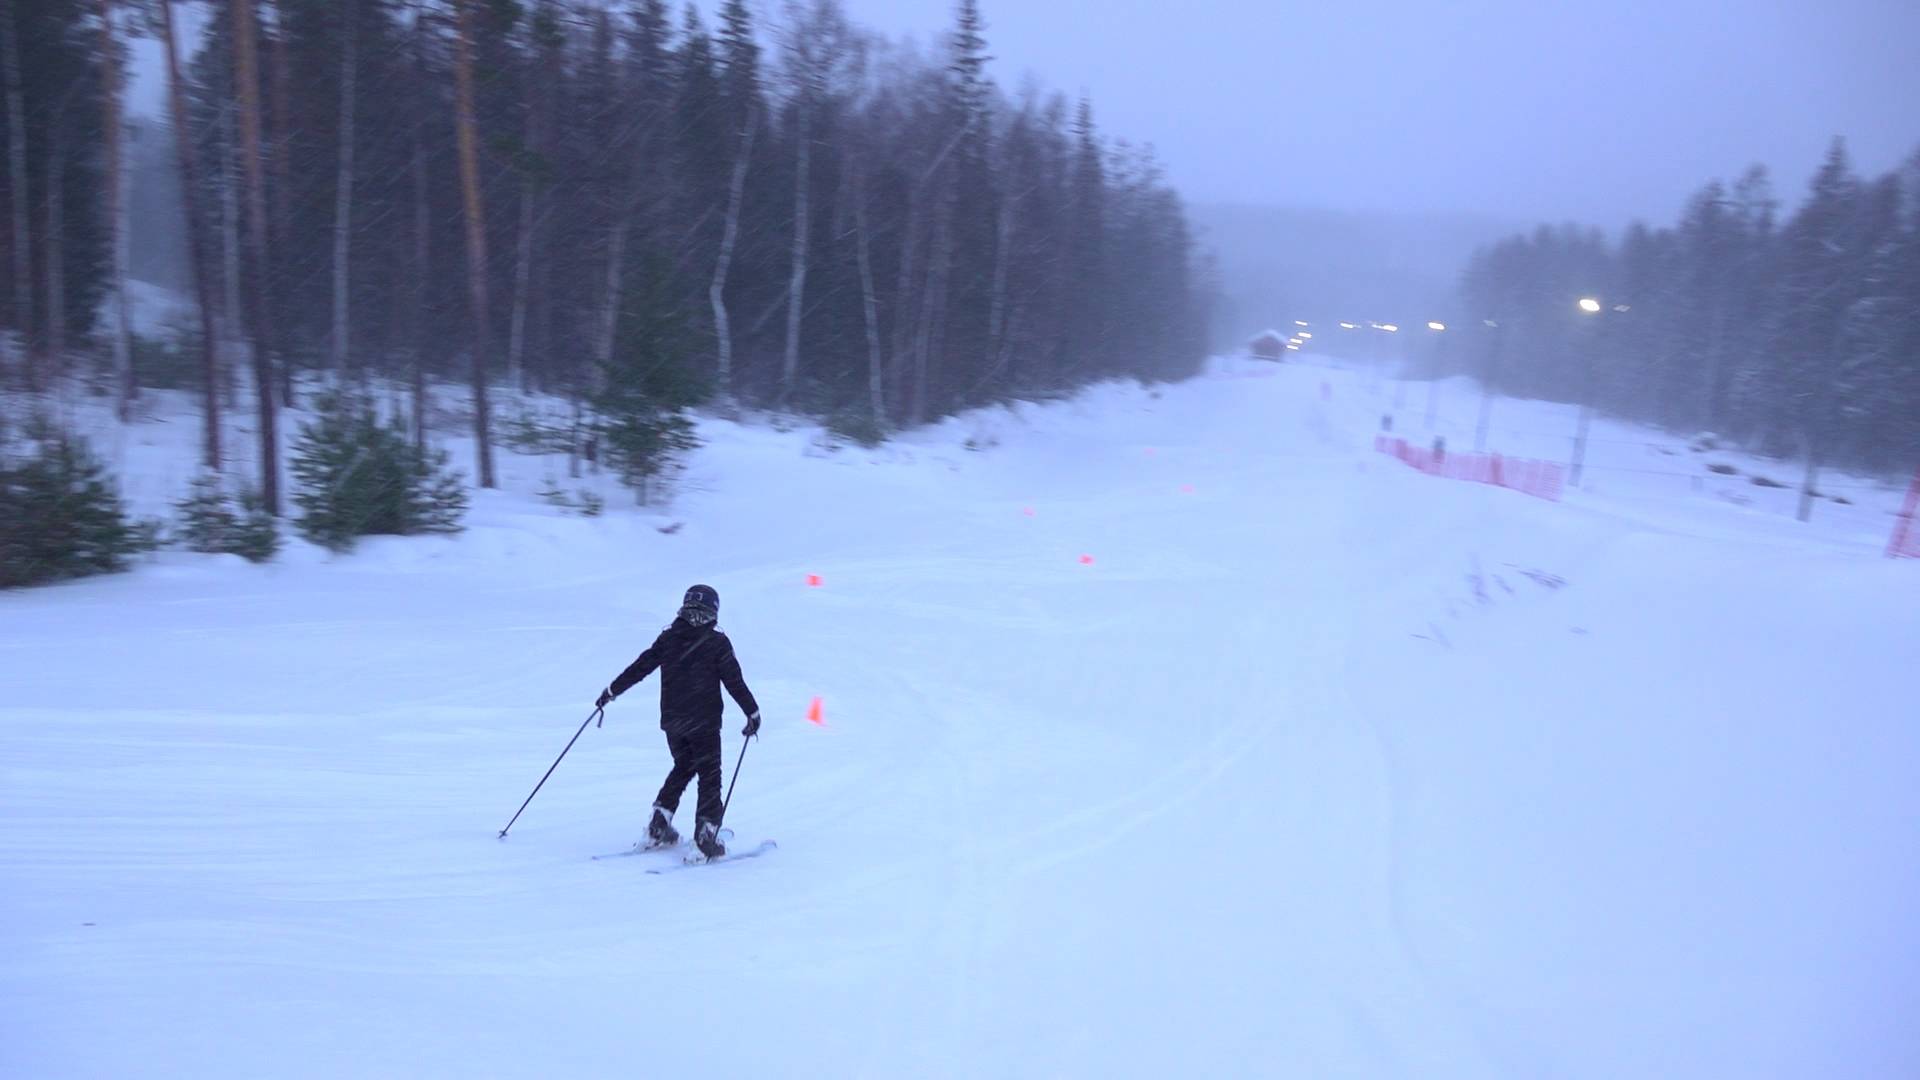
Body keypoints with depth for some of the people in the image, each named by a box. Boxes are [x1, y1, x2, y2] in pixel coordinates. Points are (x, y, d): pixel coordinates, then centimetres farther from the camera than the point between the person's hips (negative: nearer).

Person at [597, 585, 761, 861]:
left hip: (672, 720, 5)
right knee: (709, 776, 4)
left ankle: (659, 826, 18)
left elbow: (639, 667, 5)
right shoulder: (717, 643, -8)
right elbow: (735, 682, -8)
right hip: (704, 722, -4)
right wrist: (753, 713, 0)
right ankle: (706, 835, -5)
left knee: (683, 768, 23)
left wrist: (611, 691, 16)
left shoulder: (668, 638, 2)